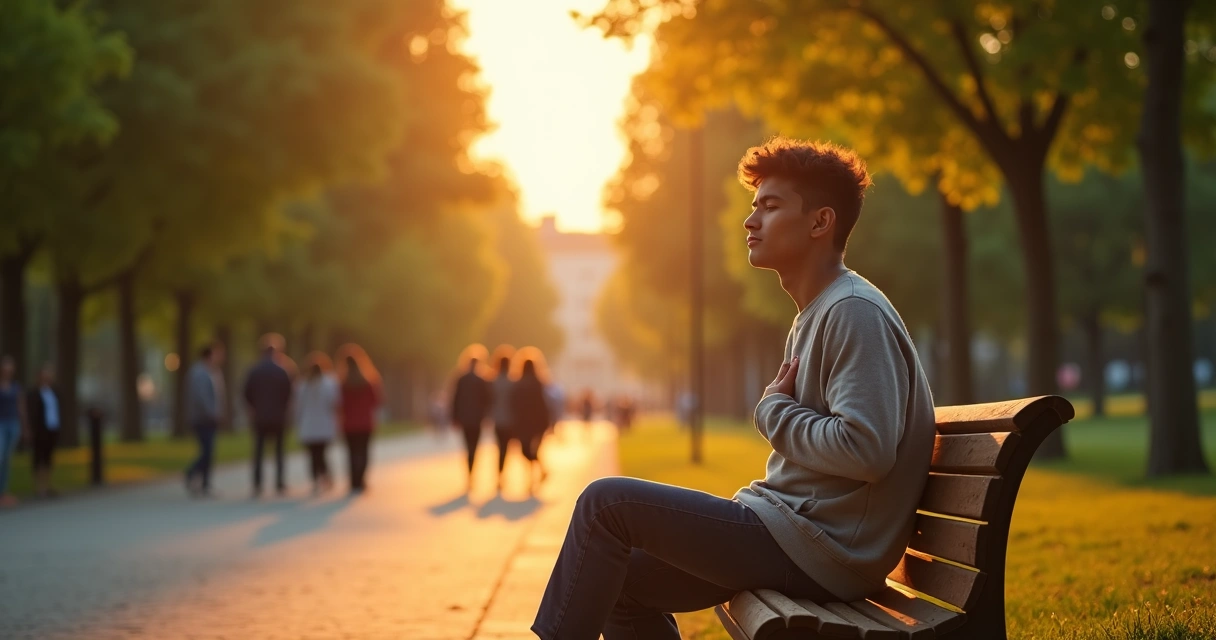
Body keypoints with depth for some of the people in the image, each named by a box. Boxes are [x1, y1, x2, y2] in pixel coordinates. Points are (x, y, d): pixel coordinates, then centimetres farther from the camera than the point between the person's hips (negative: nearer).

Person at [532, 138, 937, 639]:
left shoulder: (855, 313, -15)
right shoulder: (816, 314, 19)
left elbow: (866, 450, -26)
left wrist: (774, 410, -11)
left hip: (824, 552, -10)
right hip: (811, 541, 10)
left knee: (607, 502, -10)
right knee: (624, 578, 14)